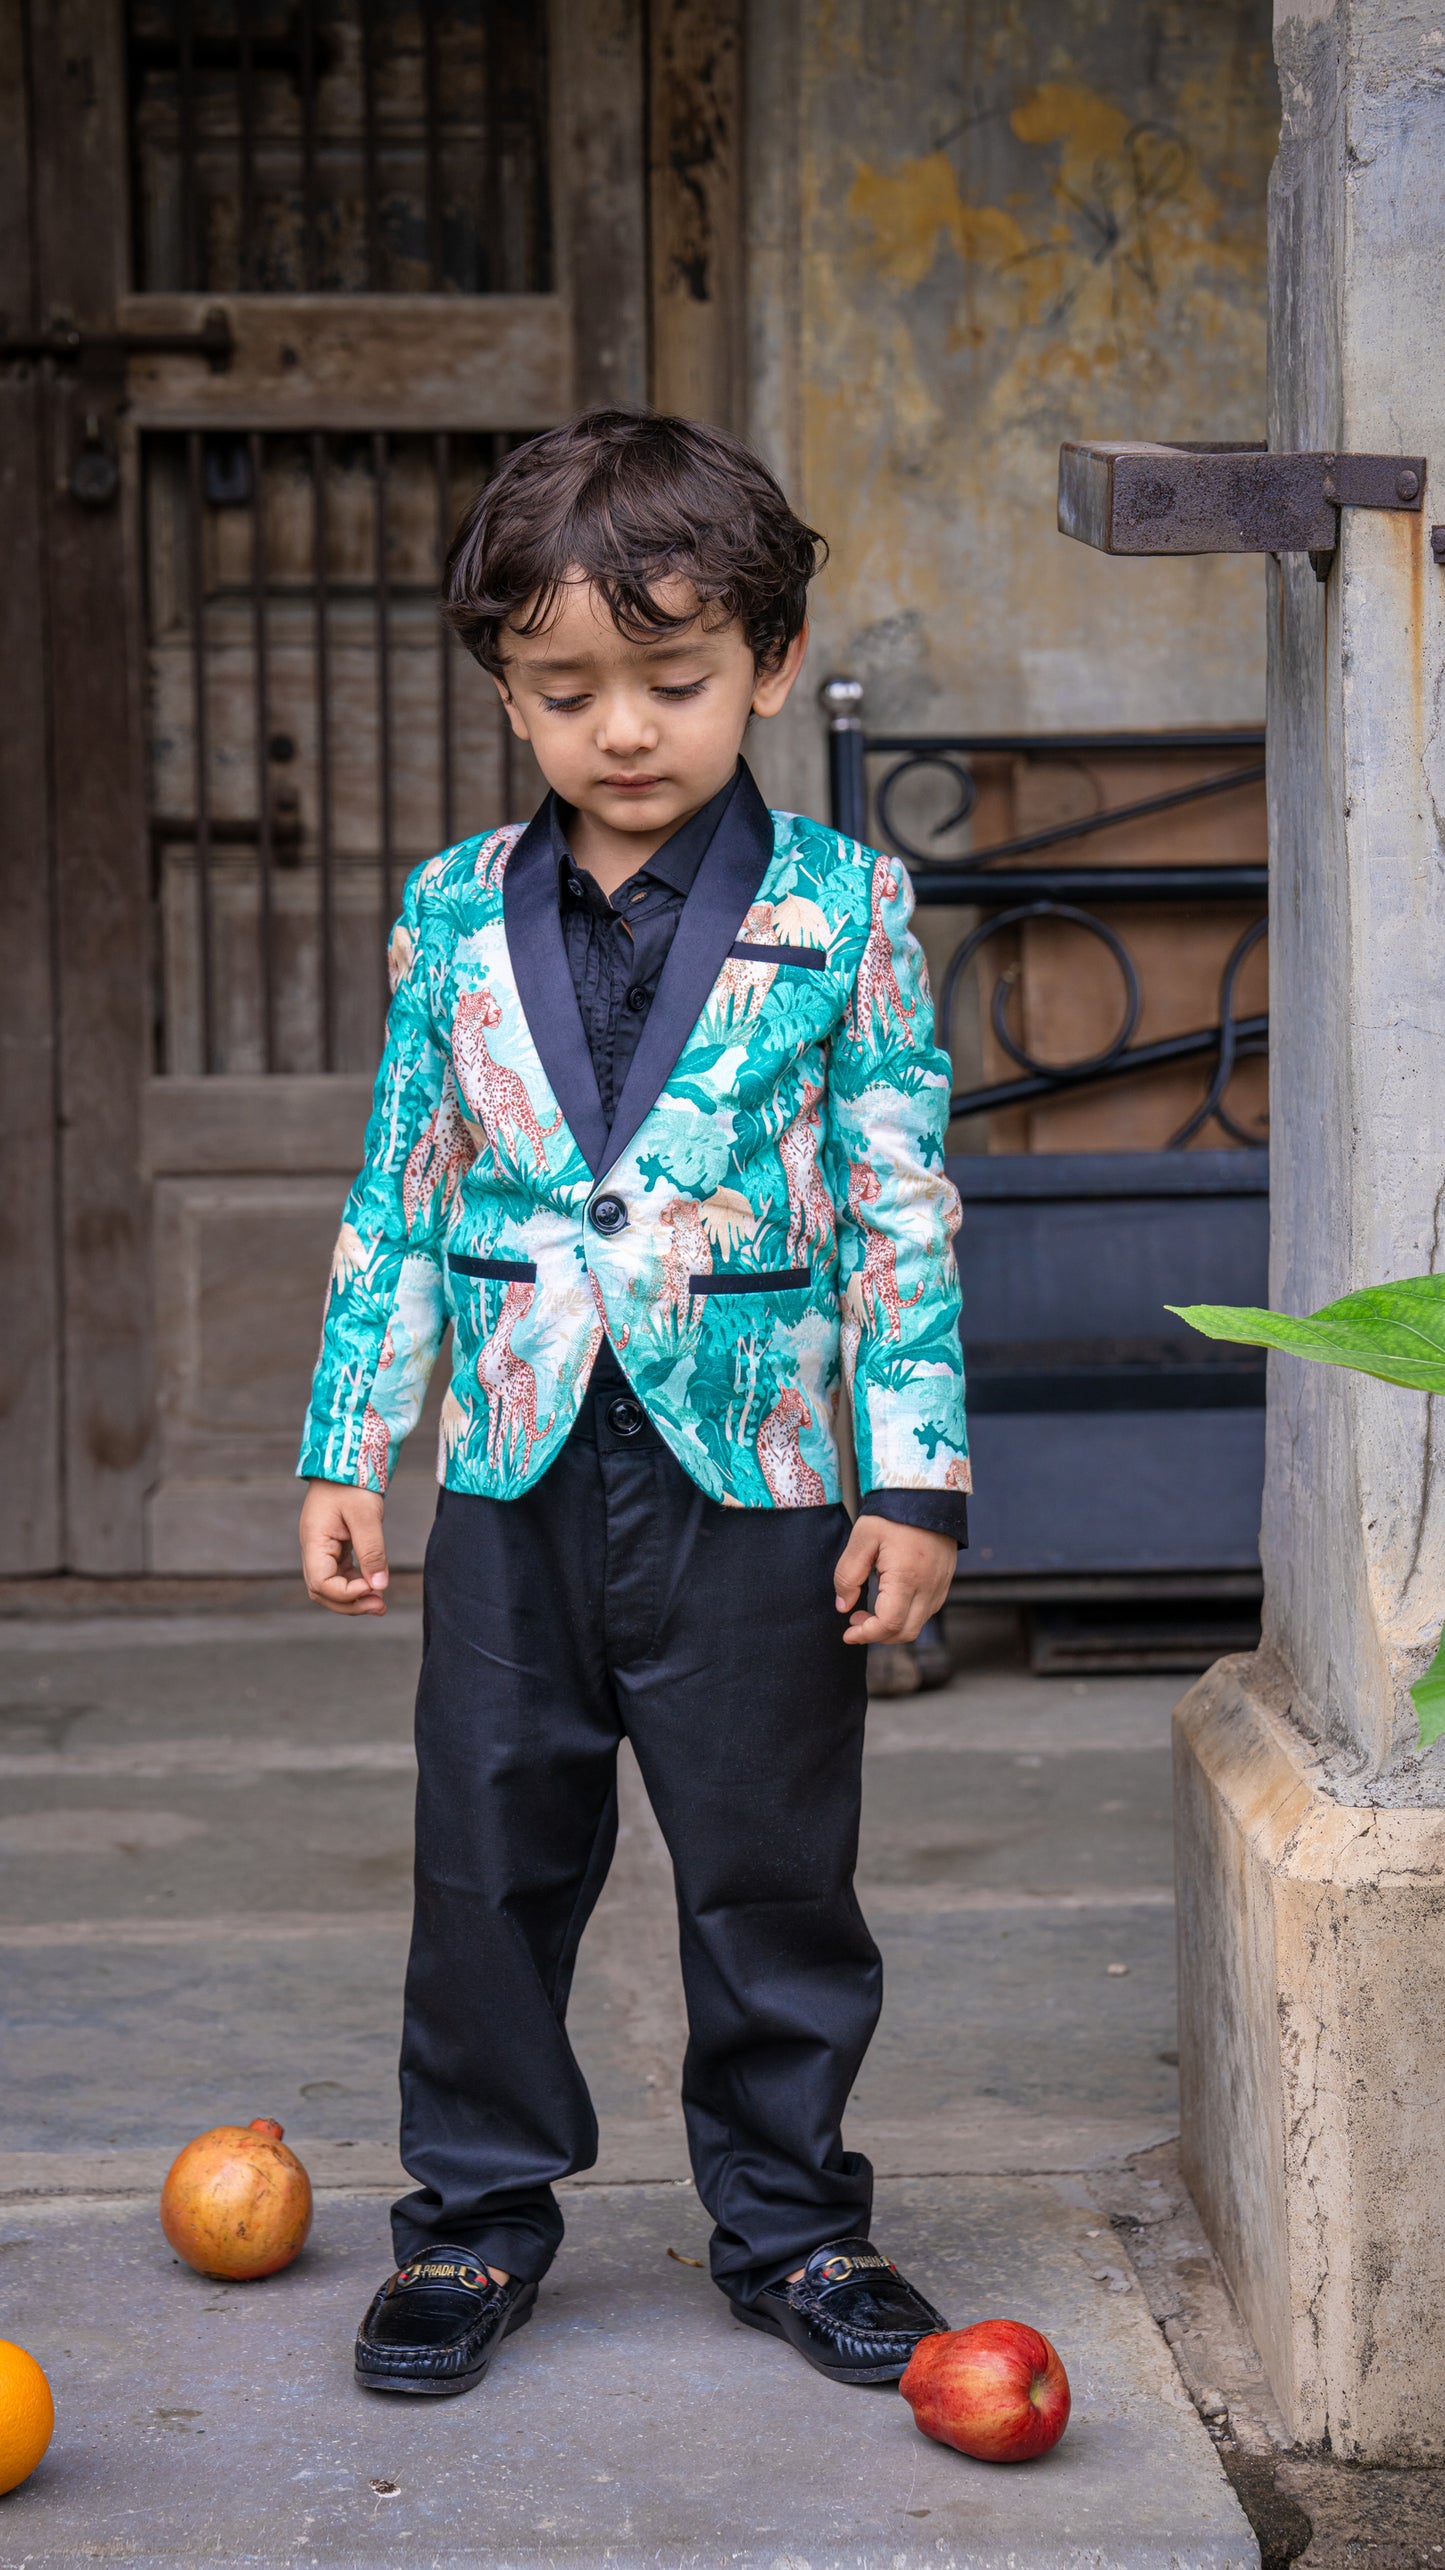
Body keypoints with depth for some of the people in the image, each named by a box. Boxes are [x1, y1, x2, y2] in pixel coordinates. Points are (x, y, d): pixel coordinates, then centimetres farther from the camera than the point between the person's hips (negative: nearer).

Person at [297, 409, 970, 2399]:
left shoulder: (844, 914, -2)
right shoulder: (455, 917, 4)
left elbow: (901, 1212, -1)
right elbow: (398, 1201, 10)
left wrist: (916, 1480, -6)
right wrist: (347, 1455, 7)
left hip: (752, 1481, -2)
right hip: (513, 1483, 2)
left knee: (772, 1876, 8)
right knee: (491, 1864, 9)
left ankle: (789, 2219, 24)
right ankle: (479, 2215, 24)